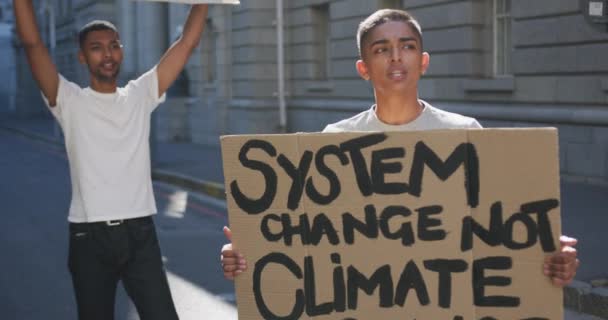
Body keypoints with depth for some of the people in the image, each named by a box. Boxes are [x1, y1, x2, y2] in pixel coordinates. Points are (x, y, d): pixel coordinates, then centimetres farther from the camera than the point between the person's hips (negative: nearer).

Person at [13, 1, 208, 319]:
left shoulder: (141, 95, 9)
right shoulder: (69, 101, 2)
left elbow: (187, 42, 7)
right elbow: (32, 42, -9)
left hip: (140, 233, 2)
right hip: (89, 236, -1)